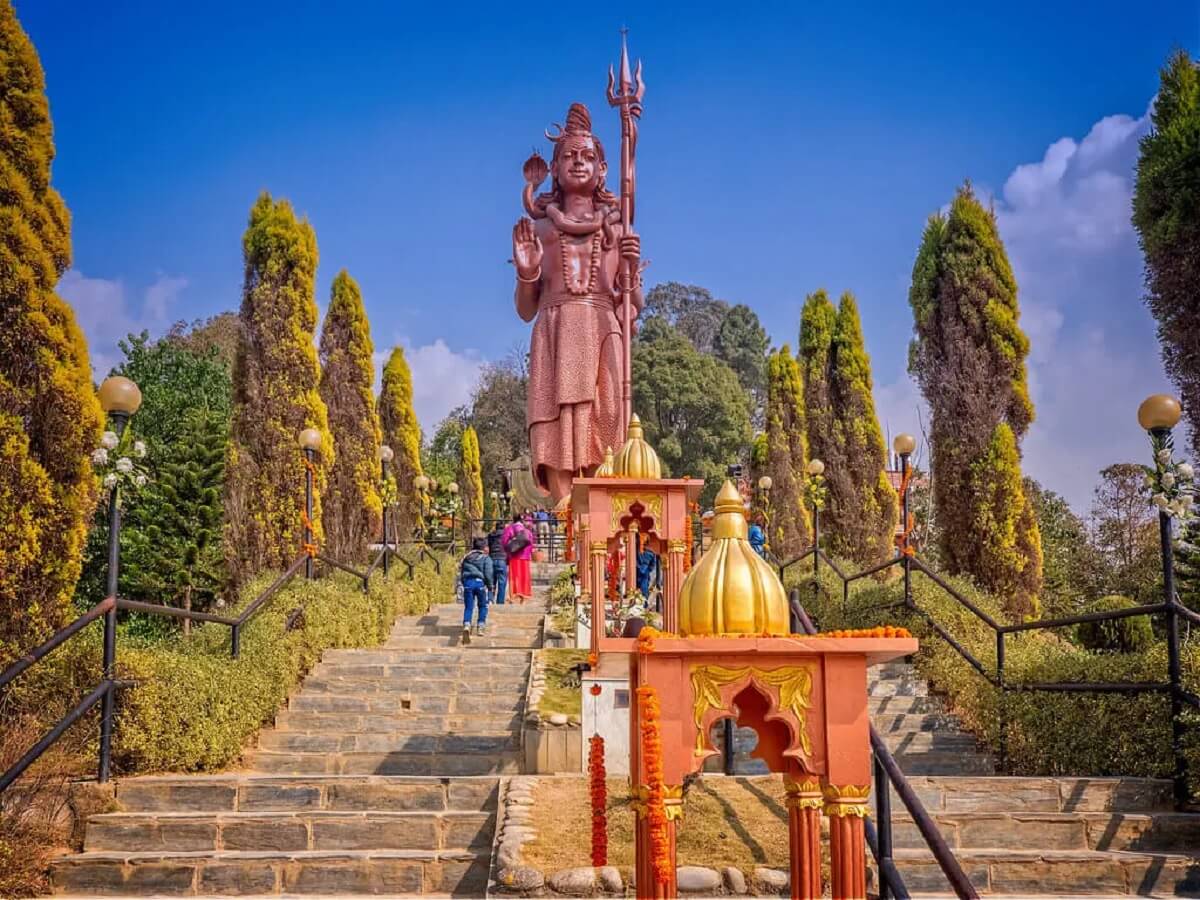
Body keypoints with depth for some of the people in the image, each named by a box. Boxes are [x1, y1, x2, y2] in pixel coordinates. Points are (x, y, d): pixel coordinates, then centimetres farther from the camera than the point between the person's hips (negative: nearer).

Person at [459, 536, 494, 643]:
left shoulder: (466, 558, 18)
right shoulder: (486, 558, 3)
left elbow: (461, 573, 19)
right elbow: (488, 574, -6)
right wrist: (490, 586, 6)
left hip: (467, 582, 3)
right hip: (479, 582, -3)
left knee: (468, 607, 4)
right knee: (483, 606, 17)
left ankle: (466, 625, -19)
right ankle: (480, 626, 14)